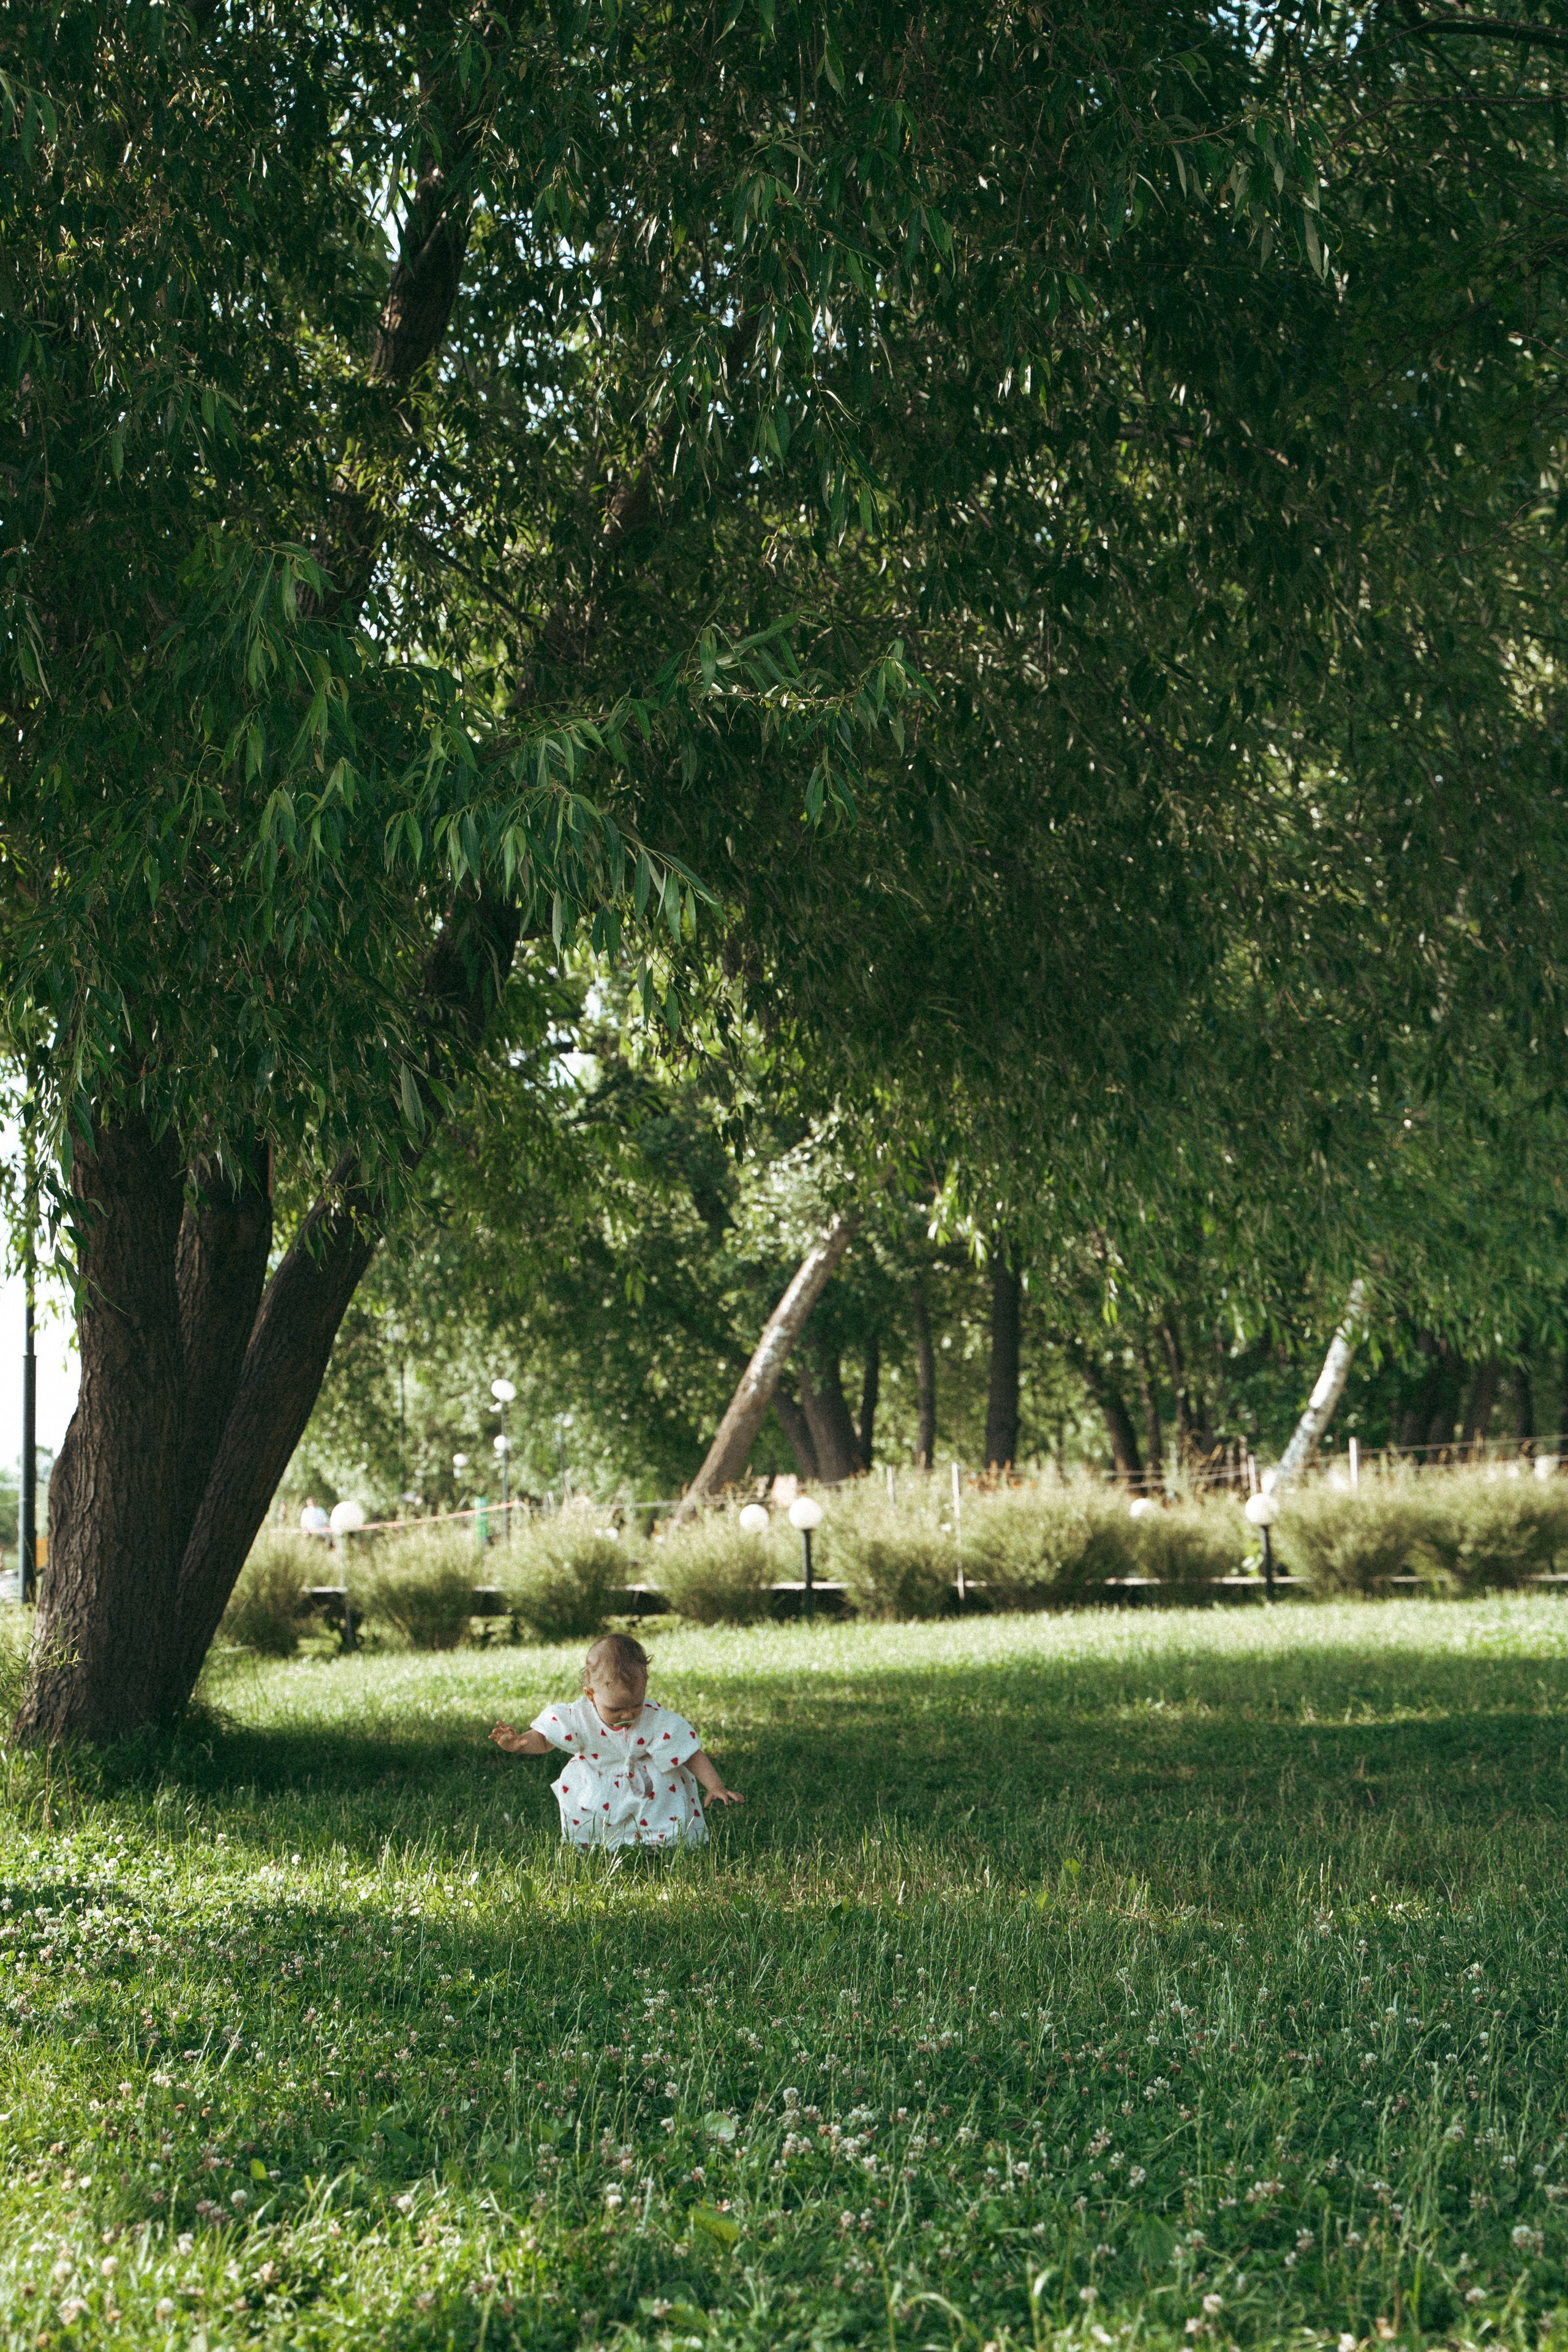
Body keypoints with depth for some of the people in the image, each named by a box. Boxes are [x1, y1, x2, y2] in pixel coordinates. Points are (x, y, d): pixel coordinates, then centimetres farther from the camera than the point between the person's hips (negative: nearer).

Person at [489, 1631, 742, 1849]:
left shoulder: (656, 1721, -22)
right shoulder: (579, 1717, -19)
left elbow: (693, 1757, -18)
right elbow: (544, 1739, -7)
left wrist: (716, 1787, -29)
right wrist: (518, 1743, -28)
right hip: (597, 1788, 2)